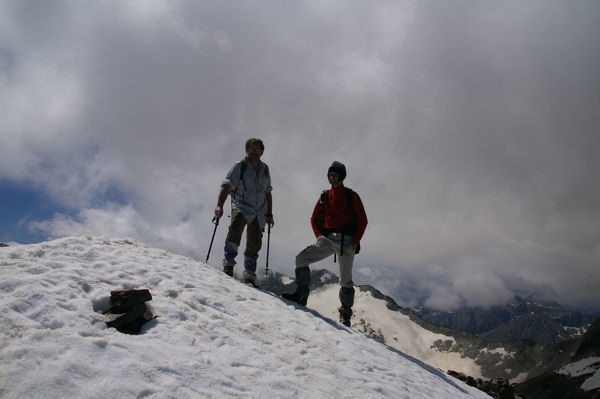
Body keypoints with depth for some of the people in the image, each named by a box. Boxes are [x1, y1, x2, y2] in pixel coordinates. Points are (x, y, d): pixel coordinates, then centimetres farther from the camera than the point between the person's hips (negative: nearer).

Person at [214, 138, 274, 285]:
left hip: (260, 212, 5)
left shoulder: (265, 169, 13)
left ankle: (249, 277, 16)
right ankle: (228, 265, -32)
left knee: (254, 246, 5)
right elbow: (226, 186, -14)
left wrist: (269, 214, 15)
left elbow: (268, 193, 20)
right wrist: (219, 205, -29)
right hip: (242, 206, -4)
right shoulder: (239, 166, -2)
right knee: (235, 229, -34)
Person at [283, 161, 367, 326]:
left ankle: (345, 314, 12)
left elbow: (362, 220, 0)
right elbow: (314, 218, 18)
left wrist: (355, 241, -7)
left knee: (345, 280, -1)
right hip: (327, 240, 4)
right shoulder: (324, 196, 13)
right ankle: (301, 295, -5)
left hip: (346, 241, -4)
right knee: (301, 259, -13)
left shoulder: (351, 196, 3)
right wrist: (319, 236, 5)